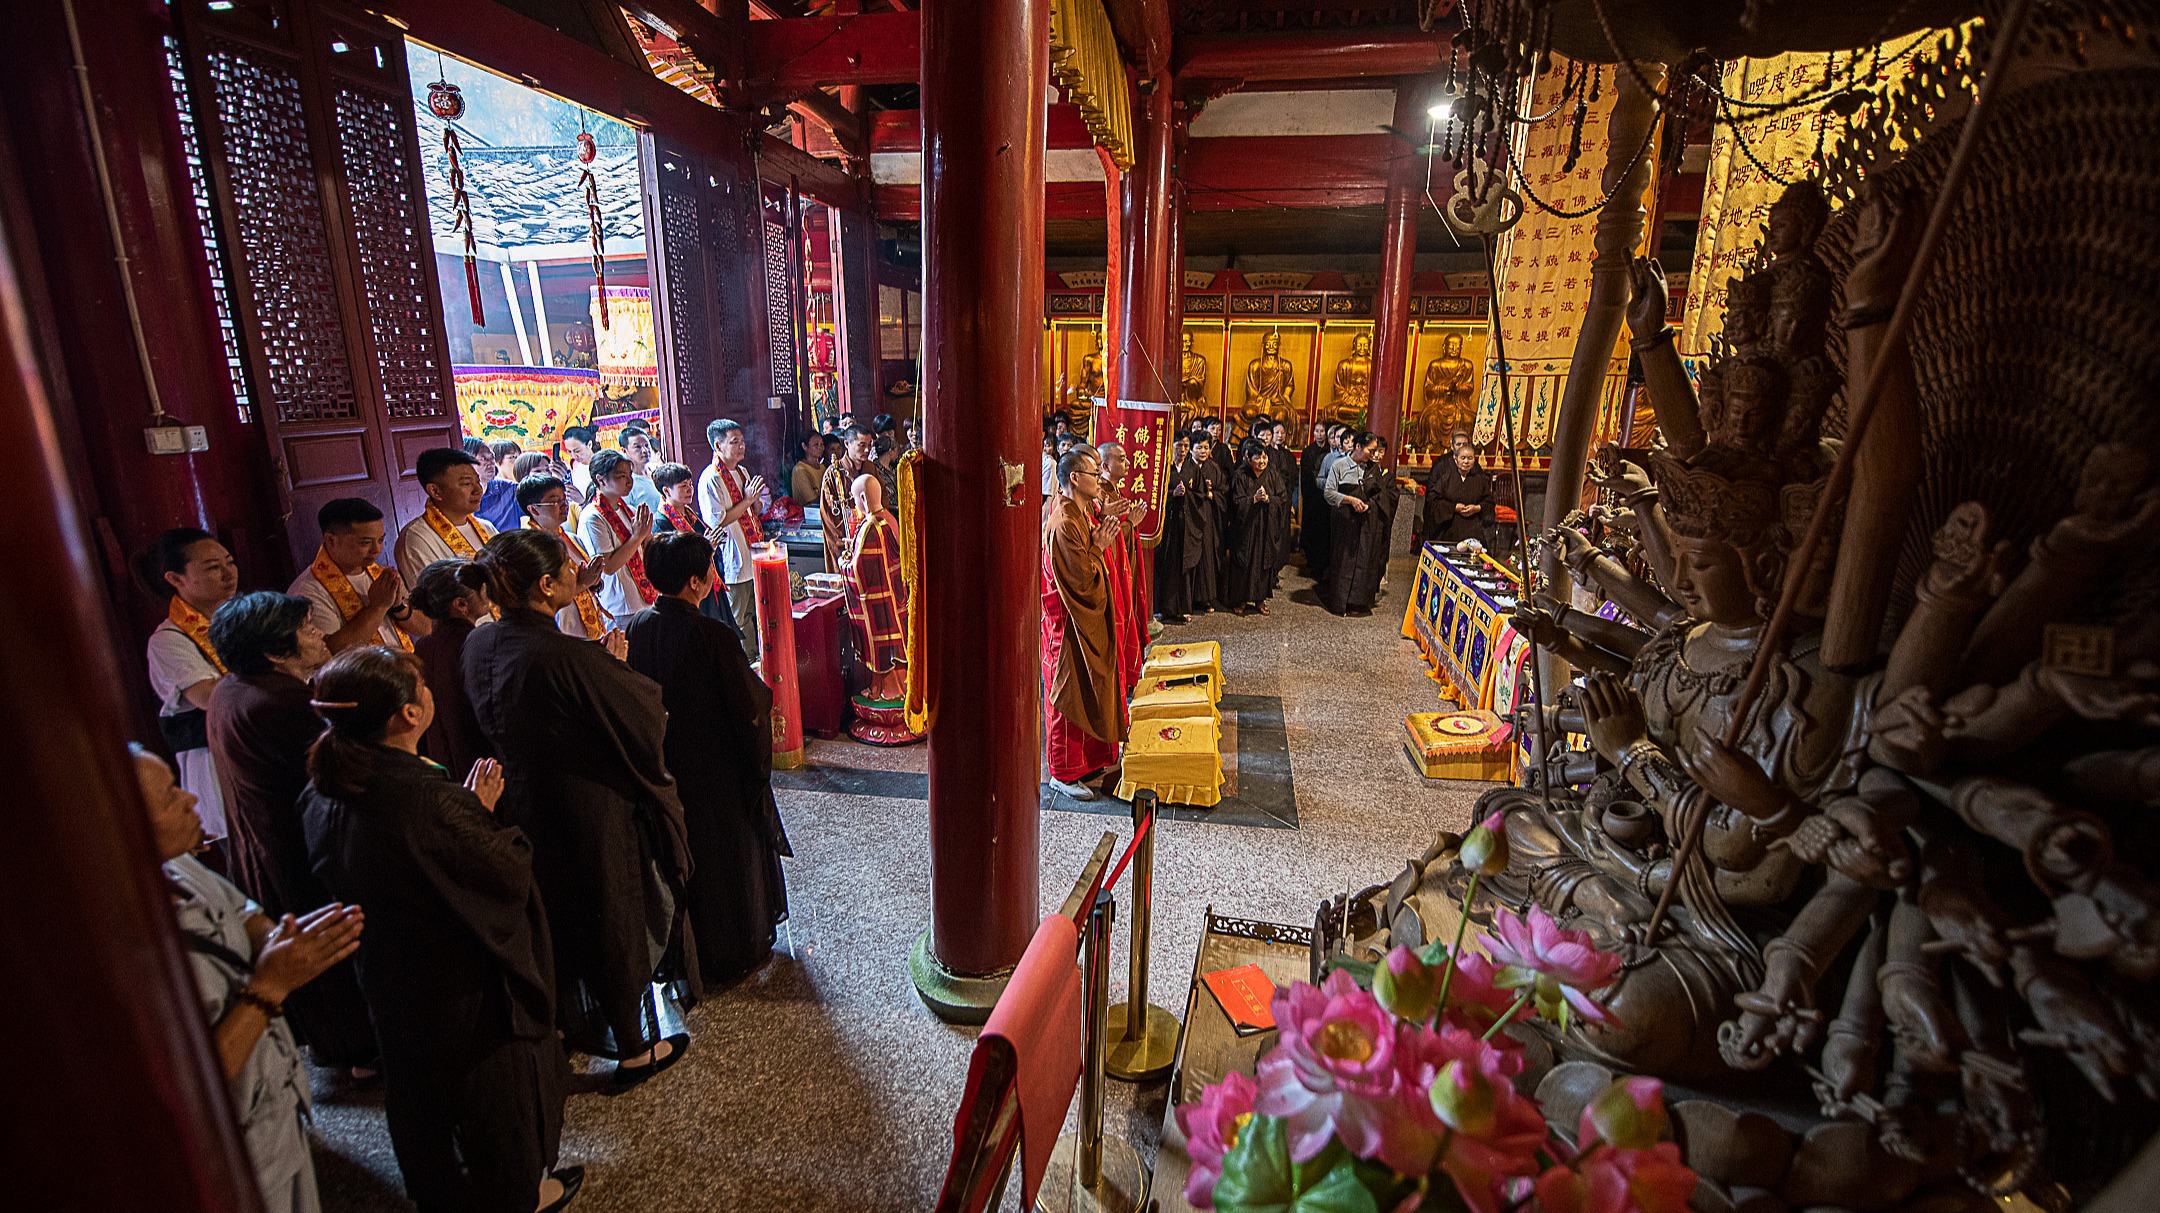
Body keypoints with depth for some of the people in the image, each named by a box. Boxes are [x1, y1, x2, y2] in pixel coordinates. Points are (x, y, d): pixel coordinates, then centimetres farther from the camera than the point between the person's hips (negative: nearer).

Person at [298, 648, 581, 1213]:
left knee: (420, 1092, 29)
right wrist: (481, 810, -14)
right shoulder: (429, 800, -37)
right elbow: (510, 875, -27)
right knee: (494, 1089, 18)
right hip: (466, 987, -7)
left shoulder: (325, 797, -11)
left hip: (392, 982, 7)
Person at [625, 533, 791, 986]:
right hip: (718, 772, -5)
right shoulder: (713, 636, -28)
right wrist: (765, 689, 0)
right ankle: (733, 955, 34)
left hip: (663, 766, 5)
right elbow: (749, 709, -22)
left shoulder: (637, 627, -10)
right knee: (729, 856, 16)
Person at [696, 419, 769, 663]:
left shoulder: (742, 472, 12)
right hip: (734, 560, -8)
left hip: (755, 557, 8)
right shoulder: (710, 479, -14)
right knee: (740, 618, 2)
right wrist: (747, 500, -19)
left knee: (757, 614, 15)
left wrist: (756, 499, -1)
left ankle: (759, 660, 27)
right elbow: (716, 521, -20)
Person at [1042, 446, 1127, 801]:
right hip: (1071, 624, -10)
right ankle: (1064, 772, 14)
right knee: (1070, 694, 1)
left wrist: (1100, 543, 4)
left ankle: (1093, 756, 33)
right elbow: (1081, 576, -24)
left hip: (1090, 619, 10)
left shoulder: (1082, 515, 10)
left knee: (1091, 689, 18)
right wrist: (1098, 547, -13)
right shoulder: (1064, 523, -23)